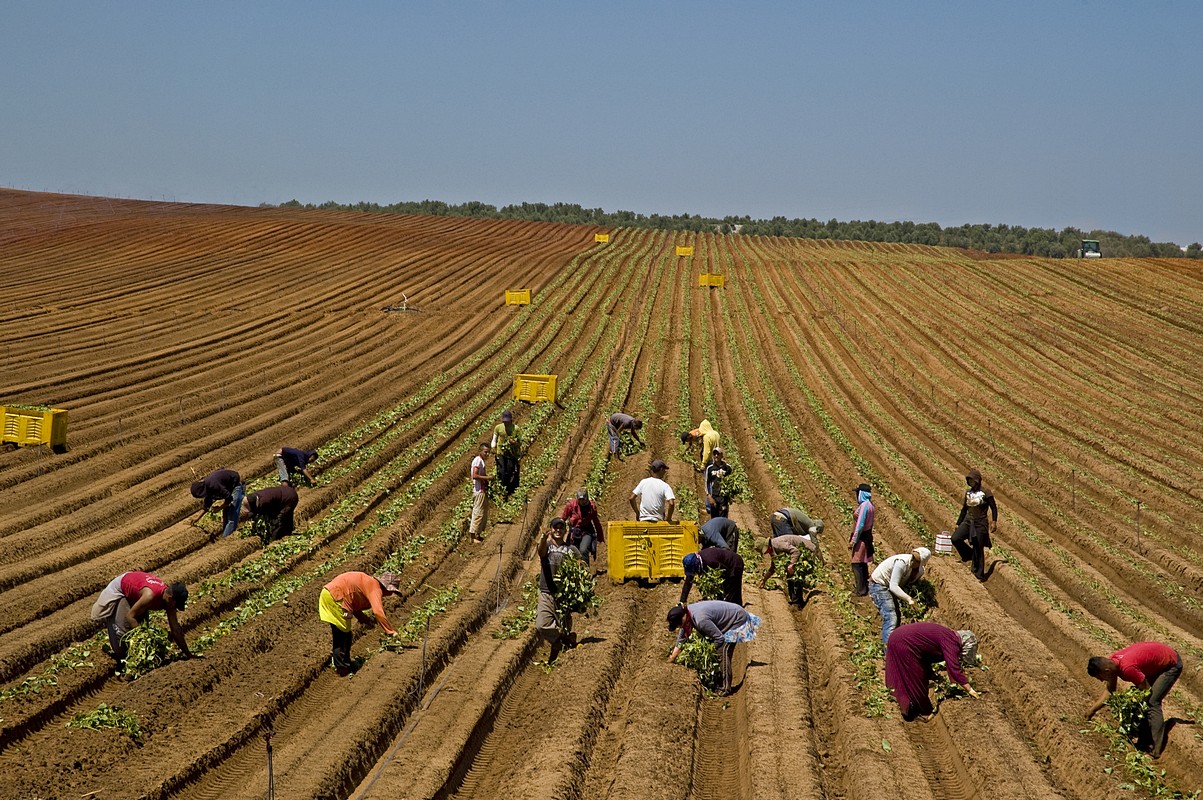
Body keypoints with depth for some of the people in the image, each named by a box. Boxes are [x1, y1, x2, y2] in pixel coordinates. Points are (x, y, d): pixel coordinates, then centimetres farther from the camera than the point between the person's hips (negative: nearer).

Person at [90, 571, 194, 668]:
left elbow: (175, 629, -12)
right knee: (122, 628, -12)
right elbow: (130, 616, -30)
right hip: (117, 590, -7)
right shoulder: (150, 595, -41)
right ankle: (122, 662, 3)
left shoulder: (169, 597, -19)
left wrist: (188, 654, -10)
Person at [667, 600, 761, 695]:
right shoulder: (686, 612, -7)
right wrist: (672, 658, 8)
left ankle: (725, 688, -13)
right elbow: (681, 638, 5)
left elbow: (719, 638, -27)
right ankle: (719, 683, 20)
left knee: (723, 651, -16)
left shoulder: (700, 620, -36)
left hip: (738, 619, -10)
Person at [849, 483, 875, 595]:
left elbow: (860, 525, -22)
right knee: (863, 563, 17)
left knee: (857, 564, -5)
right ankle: (864, 587, 26)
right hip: (867, 536, 10)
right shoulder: (869, 505, 9)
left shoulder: (864, 505, -20)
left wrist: (853, 540, -19)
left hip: (861, 538, -10)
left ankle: (860, 590, -4)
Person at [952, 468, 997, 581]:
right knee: (955, 538, -17)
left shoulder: (986, 492, -7)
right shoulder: (968, 492, 10)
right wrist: (958, 523, 16)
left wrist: (994, 522, -14)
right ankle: (969, 554, 8)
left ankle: (979, 575, 10)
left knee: (978, 549, -2)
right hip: (968, 521, 5)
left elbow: (994, 508, -4)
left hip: (980, 524, -5)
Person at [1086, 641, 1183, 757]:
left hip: (1172, 664, -9)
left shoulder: (1127, 668, -36)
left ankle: (1156, 750, -20)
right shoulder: (1110, 662, -9)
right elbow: (1110, 691, 5)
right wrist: (1092, 709, 1)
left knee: (1152, 702, -17)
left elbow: (1146, 690, -21)